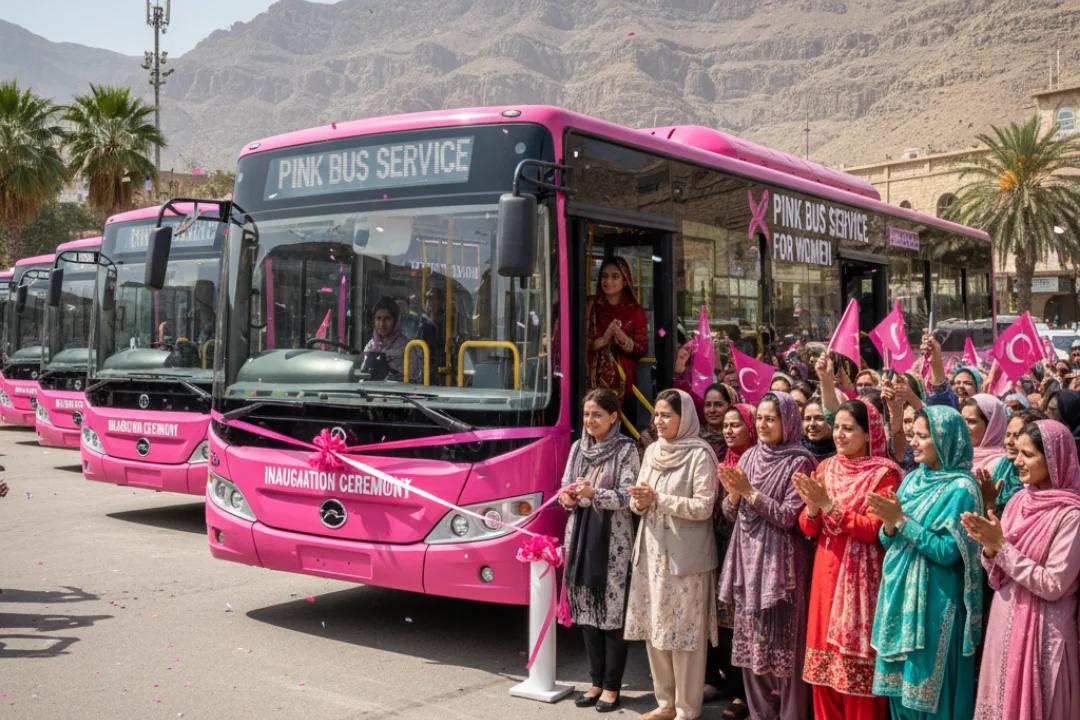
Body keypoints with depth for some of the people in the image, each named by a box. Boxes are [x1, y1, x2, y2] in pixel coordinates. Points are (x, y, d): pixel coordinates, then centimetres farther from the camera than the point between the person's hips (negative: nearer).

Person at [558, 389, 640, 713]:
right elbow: (566, 487, 13)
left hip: (613, 539, -5)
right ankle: (596, 680, 20)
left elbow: (628, 496, -12)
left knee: (613, 610, -2)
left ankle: (612, 686, 9)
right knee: (586, 609, 9)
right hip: (581, 534, 5)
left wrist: (595, 494, -27)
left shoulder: (625, 449, -5)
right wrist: (568, 498, -10)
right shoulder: (578, 447, 10)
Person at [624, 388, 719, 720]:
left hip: (685, 554, -7)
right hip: (651, 549, 7)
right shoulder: (652, 450, 11)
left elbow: (704, 507, -15)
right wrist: (639, 501, -7)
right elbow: (638, 498, 15)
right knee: (654, 629, 10)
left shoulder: (700, 454, -9)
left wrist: (658, 499, -17)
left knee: (684, 630, -1)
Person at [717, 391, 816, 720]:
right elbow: (730, 513, 11)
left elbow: (788, 517, -15)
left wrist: (750, 491, -16)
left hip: (780, 563, -6)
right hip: (748, 561, 6)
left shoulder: (799, 463, -8)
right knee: (750, 641, 11)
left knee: (782, 643, -4)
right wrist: (734, 494, -9)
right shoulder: (749, 457, 11)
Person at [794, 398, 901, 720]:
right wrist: (813, 507, -13)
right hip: (826, 572, 6)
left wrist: (830, 506, -22)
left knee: (856, 667, -3)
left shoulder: (884, 473, -7)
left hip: (861, 577, -6)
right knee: (824, 663, 10)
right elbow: (809, 529, 7)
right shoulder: (825, 468, 10)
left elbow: (874, 529, -16)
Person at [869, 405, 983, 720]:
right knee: (900, 685, 13)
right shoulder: (913, 479, 9)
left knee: (927, 689, 1)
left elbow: (947, 552, -19)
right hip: (900, 595, 7)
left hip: (933, 603, -7)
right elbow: (889, 543, 11)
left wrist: (902, 519, -19)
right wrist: (890, 524, -11)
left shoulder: (960, 489, -12)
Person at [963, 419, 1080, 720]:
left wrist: (1002, 545, -18)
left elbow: (1052, 586, -19)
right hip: (1004, 620, 7)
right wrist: (989, 547, -12)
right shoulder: (1020, 500, 5)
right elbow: (999, 578, 9)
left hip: (1040, 629, -6)